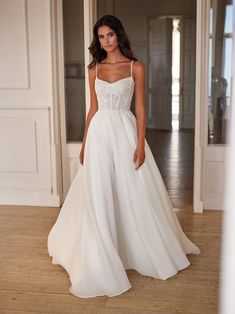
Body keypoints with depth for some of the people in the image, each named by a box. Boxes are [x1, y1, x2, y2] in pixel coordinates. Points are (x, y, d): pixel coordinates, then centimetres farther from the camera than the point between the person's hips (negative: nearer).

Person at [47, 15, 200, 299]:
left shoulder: (136, 67, 0)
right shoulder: (94, 69, 9)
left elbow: (140, 109, -3)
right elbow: (93, 109, 12)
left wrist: (140, 145, -10)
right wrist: (84, 144, 10)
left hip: (125, 131, -2)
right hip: (99, 133, 3)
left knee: (133, 194, 5)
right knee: (98, 197, 2)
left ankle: (143, 251, 27)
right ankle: (103, 260, 16)